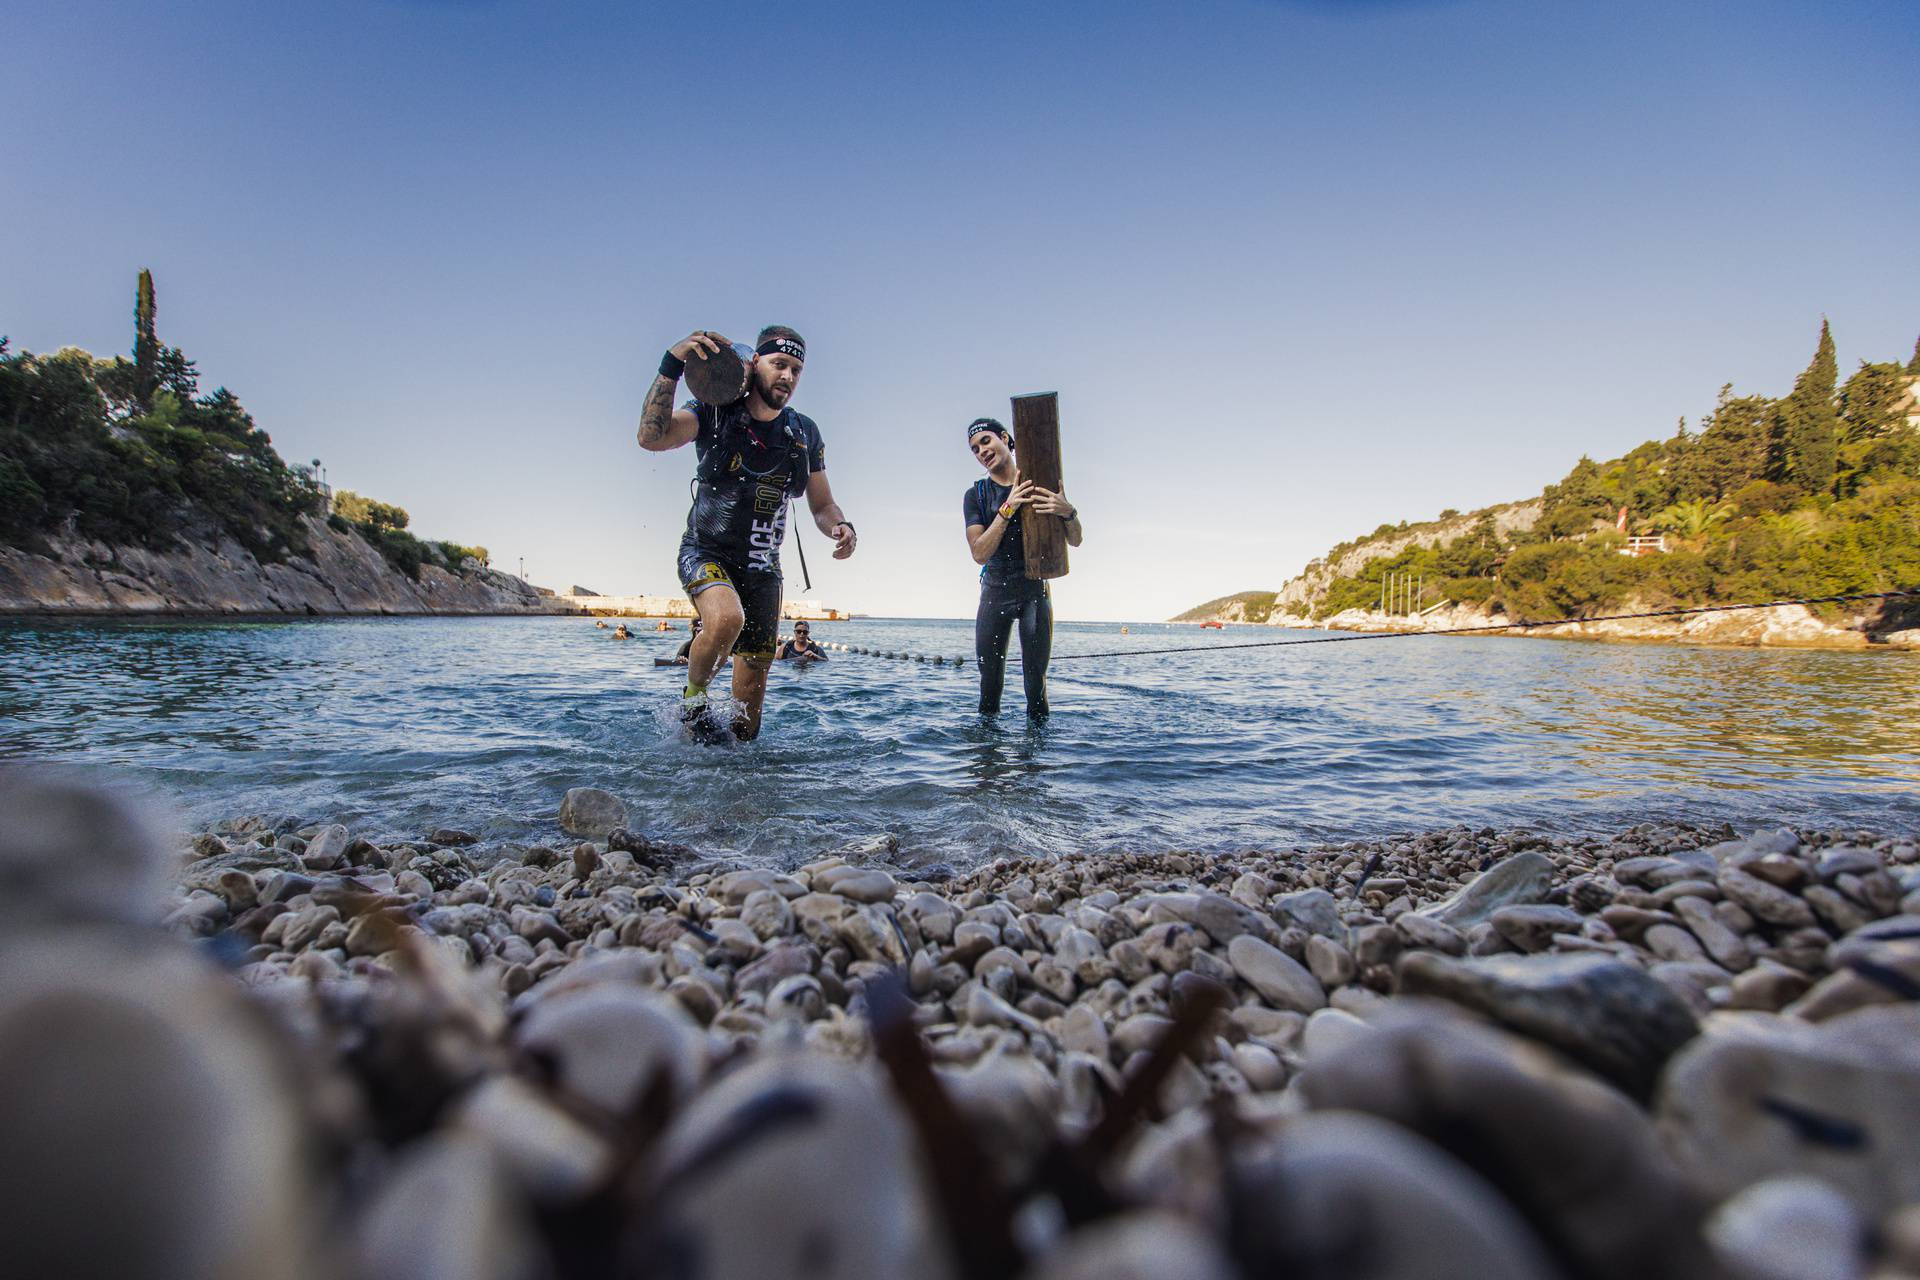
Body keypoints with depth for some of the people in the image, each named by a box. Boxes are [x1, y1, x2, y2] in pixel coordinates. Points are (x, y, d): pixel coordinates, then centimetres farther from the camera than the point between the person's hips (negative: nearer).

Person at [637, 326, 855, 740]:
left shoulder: (805, 434, 6)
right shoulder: (714, 413, -6)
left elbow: (822, 505, 11)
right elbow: (651, 437, -23)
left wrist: (841, 527, -12)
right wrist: (671, 366, -31)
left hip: (762, 568, 4)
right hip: (705, 553, -4)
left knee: (755, 674, 5)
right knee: (726, 618, -34)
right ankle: (694, 696, -6)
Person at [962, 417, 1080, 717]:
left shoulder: (1040, 484, 2)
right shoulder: (976, 495, 3)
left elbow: (1075, 541, 3)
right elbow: (980, 554, -9)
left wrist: (1068, 513, -20)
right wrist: (1008, 509, -20)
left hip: (1035, 590, -1)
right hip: (995, 591, 1)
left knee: (1035, 679, -5)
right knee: (990, 680, 2)